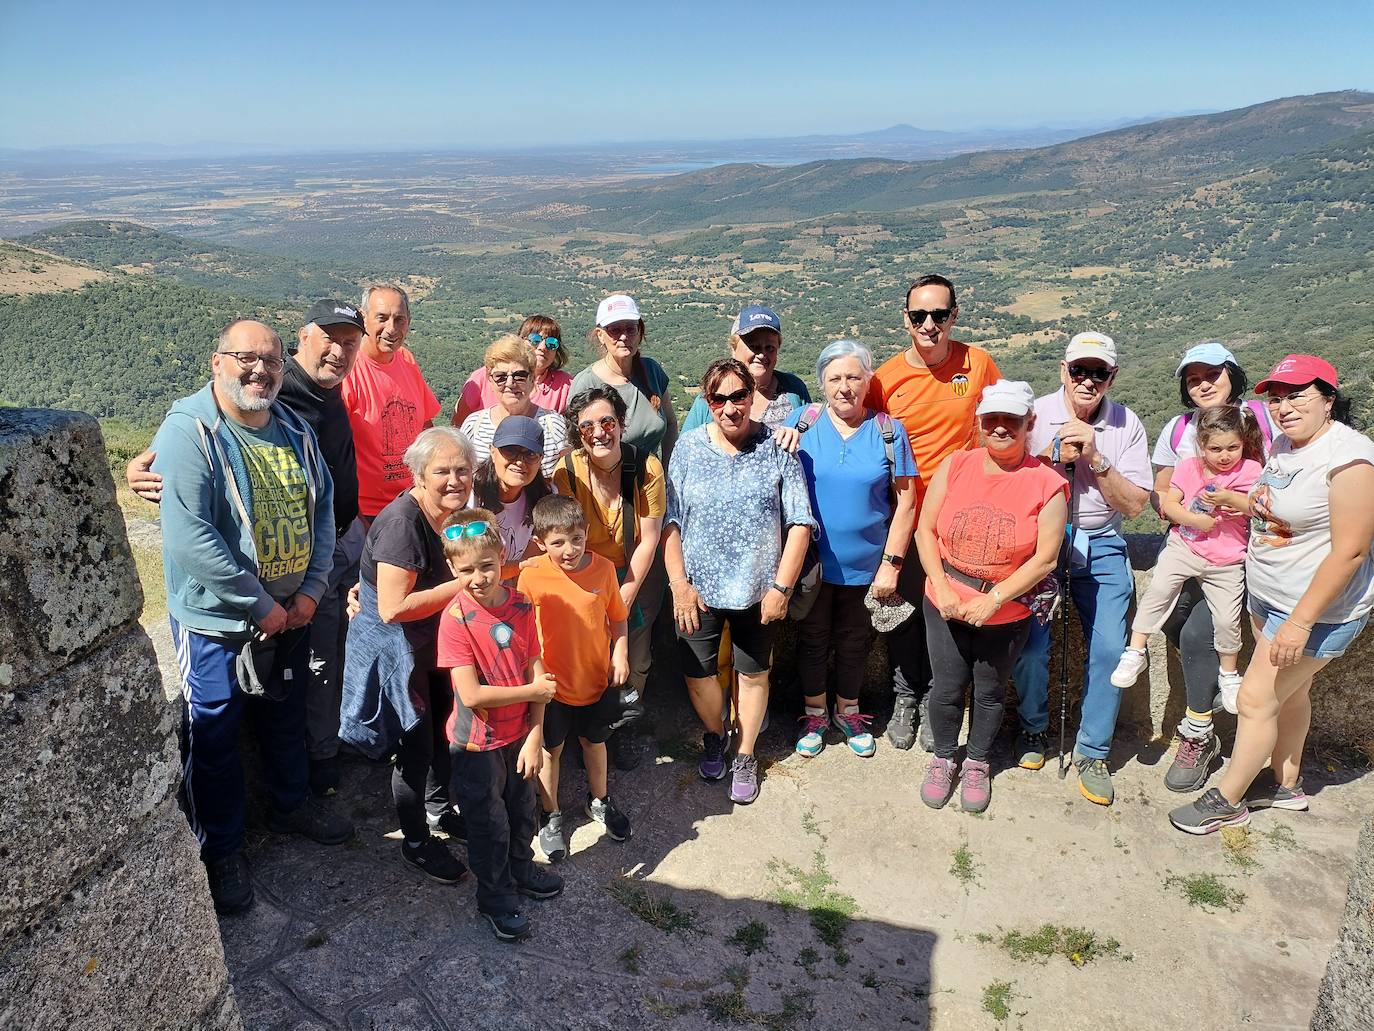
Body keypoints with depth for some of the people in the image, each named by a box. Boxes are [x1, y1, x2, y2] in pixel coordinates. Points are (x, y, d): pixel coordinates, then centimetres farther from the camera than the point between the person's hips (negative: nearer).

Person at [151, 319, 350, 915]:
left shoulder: (295, 432, 3)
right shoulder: (188, 430, -18)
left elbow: (322, 511, 7)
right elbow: (190, 537, -25)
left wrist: (311, 590, -4)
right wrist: (260, 604, -21)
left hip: (291, 614, 6)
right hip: (217, 621, -6)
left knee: (287, 718, 23)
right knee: (214, 736, 9)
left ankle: (291, 804, 45)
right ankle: (220, 850, 28)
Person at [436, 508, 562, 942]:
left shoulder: (521, 605, -9)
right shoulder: (456, 618, -24)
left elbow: (536, 671, -8)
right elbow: (471, 695, -26)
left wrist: (535, 735, -13)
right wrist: (533, 691, -18)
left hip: (519, 736, 5)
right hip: (478, 743, -5)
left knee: (522, 809, 25)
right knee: (489, 822, 14)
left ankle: (520, 869, 51)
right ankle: (496, 898, 36)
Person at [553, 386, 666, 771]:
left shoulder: (647, 467, -20)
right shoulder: (566, 470, -19)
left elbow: (648, 540, -15)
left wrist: (625, 596, -16)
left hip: (637, 576, 1)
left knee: (636, 659, 9)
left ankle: (623, 728, 37)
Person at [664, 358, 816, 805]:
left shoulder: (777, 449, -7)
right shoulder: (689, 448, -3)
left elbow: (800, 523, -8)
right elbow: (669, 521, -3)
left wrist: (781, 587, -12)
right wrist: (679, 583, -9)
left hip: (759, 589, -1)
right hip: (699, 588, 1)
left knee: (753, 673, 13)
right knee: (697, 672, 10)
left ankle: (745, 755, 35)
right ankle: (714, 736, 40)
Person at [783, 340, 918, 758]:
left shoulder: (889, 431, -6)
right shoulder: (801, 421, -6)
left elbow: (905, 502, -5)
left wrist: (891, 564, -7)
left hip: (864, 564, 0)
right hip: (811, 561, 0)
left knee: (853, 641, 17)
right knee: (813, 638, 15)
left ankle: (848, 712, 39)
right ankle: (815, 715, 35)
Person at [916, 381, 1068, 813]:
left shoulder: (1047, 484, -13)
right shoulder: (954, 466, -7)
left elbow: (1045, 559, -13)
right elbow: (925, 530, -2)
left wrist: (993, 600, -19)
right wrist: (941, 586, -13)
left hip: (1006, 613, -1)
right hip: (946, 605, 1)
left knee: (989, 691, 16)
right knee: (947, 688, 12)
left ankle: (977, 764, 39)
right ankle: (943, 759, 36)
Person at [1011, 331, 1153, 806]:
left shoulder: (1127, 425, -1)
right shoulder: (1035, 414, -5)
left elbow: (1134, 504, -5)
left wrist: (1095, 458, -17)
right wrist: (1057, 456, -18)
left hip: (1101, 548, 2)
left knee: (1109, 650, -5)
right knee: (1031, 645, -7)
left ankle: (1092, 752, 13)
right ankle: (1033, 728, 21)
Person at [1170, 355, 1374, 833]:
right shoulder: (1284, 444, 3)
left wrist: (1300, 623, -25)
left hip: (1318, 609, -9)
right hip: (1266, 595, 9)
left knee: (1256, 699, 0)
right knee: (1288, 691, 21)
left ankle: (1227, 801, 16)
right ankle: (1286, 784, 39)